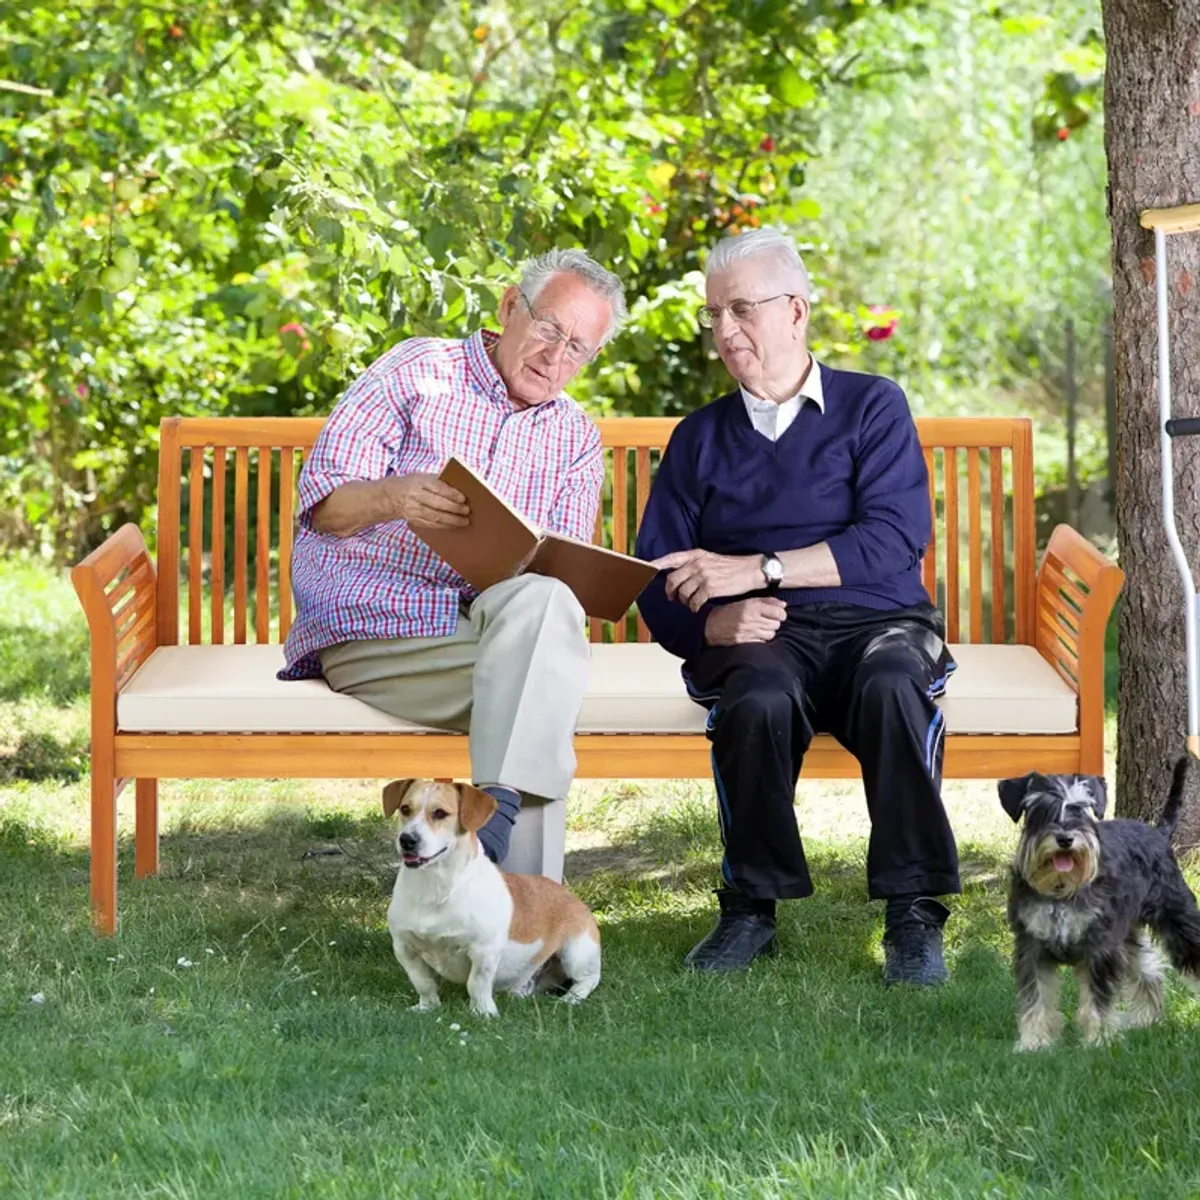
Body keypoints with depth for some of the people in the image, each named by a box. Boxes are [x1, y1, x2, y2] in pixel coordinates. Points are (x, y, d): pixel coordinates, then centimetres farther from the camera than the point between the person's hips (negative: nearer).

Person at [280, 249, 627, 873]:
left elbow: (564, 569, 9)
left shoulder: (577, 440, 19)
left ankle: (497, 812, -40)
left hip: (482, 620, 4)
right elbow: (322, 501, -3)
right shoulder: (417, 371, 7)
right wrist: (394, 498, -26)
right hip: (370, 627, -4)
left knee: (542, 601, -33)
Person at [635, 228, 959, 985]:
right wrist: (712, 621, -16)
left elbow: (896, 537, -7)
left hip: (878, 622, -1)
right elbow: (657, 587, 9)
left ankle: (914, 915, -28)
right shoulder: (701, 437, 17)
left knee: (891, 687, -37)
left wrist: (757, 568, -15)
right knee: (760, 698, -36)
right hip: (761, 639, 1)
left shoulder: (873, 407, 9)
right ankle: (752, 908, -21)